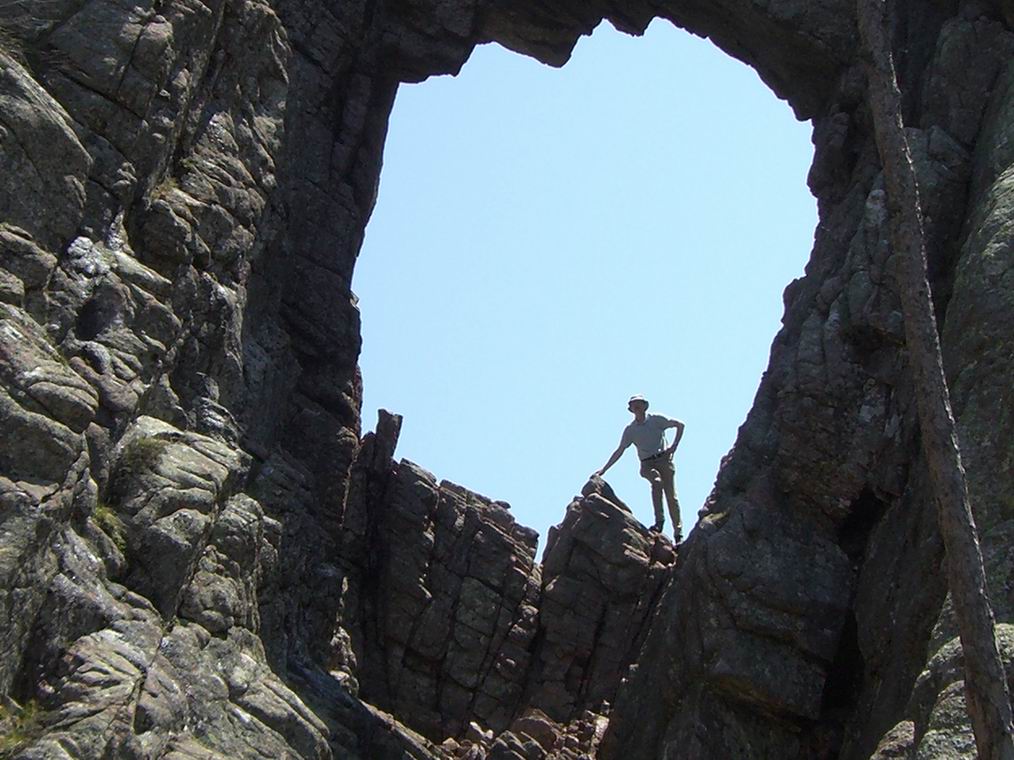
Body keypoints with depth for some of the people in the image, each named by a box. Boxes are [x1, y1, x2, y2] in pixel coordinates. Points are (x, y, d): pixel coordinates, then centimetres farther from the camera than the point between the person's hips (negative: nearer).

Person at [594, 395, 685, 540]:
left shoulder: (656, 419, 4)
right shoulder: (630, 429, 10)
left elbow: (680, 425, 8)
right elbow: (619, 452, 12)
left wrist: (674, 446, 0)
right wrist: (603, 470, 7)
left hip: (663, 459, -1)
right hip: (647, 464, 1)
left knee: (671, 495, -8)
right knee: (657, 482, -32)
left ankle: (678, 533, -4)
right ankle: (659, 521, -32)